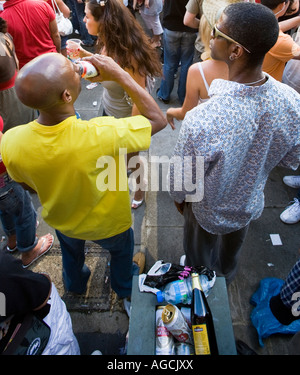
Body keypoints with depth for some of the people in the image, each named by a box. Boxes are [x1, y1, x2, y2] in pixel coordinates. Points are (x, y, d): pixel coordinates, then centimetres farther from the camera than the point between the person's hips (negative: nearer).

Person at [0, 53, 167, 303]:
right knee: (121, 248, 33)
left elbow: (27, 184, -8)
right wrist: (120, 74, -24)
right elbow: (158, 119, -27)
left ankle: (75, 284, 70)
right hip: (108, 225, -2)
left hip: (60, 219, 3)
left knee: (71, 249, 38)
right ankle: (124, 287, 65)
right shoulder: (102, 135, -45)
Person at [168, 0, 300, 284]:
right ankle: (224, 282, 69)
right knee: (230, 255, 36)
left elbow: (182, 180, -25)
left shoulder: (201, 121, -43)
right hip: (251, 205, 4)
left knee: (199, 262, 30)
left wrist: (178, 198, -3)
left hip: (207, 212, -4)